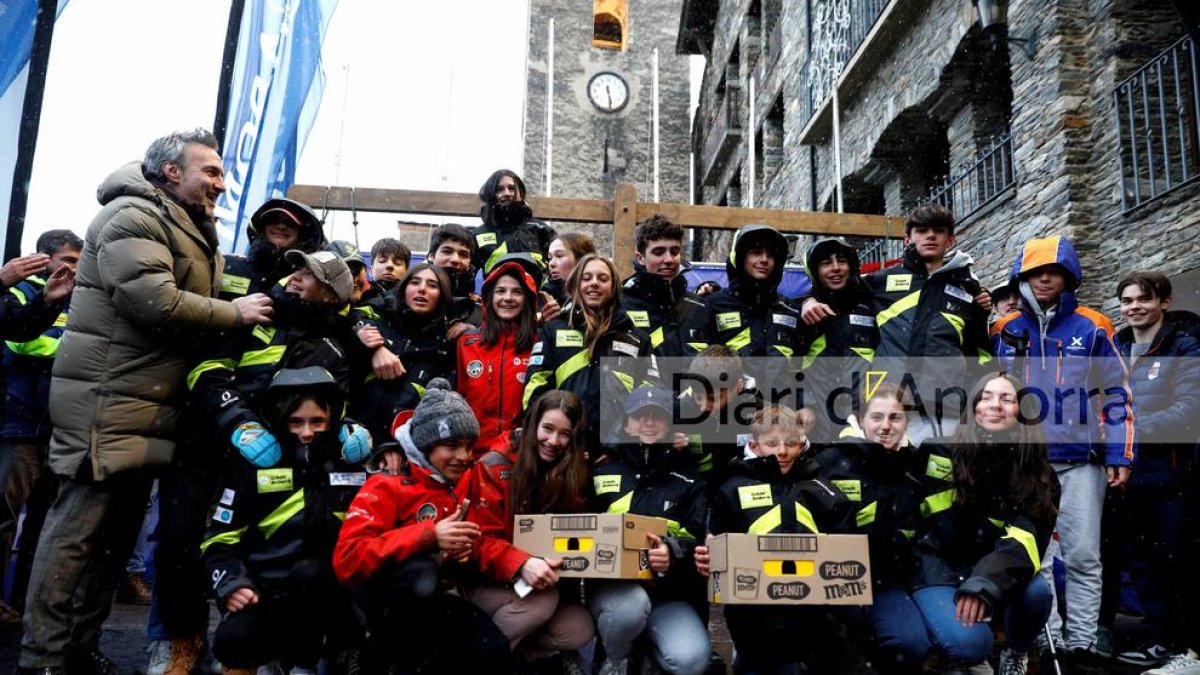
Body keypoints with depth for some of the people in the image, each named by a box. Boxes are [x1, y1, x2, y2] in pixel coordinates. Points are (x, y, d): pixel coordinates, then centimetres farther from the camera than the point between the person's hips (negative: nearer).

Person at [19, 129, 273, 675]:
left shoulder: (191, 231, 21)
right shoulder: (134, 216, -10)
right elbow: (155, 302, -22)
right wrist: (234, 313, -12)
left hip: (149, 403, 10)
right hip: (108, 399, -10)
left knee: (118, 532, 12)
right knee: (78, 527, -6)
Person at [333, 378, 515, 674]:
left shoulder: (460, 488, 9)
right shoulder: (388, 485, -11)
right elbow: (346, 558, -24)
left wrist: (463, 554, -7)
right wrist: (428, 535, -29)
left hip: (431, 600, 6)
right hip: (381, 597, -5)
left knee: (494, 651, -19)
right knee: (421, 572, -38)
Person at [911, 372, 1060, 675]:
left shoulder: (1037, 471, -2)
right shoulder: (943, 452, -9)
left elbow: (1026, 538, -17)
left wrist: (986, 583, -34)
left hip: (997, 569, 4)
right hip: (938, 565, -4)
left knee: (1037, 592, -29)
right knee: (971, 644, -30)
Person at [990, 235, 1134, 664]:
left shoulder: (1091, 329, 0)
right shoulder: (1004, 332, 4)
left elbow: (1116, 394, 3)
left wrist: (1120, 455, -2)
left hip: (1082, 461, -1)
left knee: (1083, 556, 2)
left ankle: (1081, 643, 13)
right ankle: (1046, 641, 15)